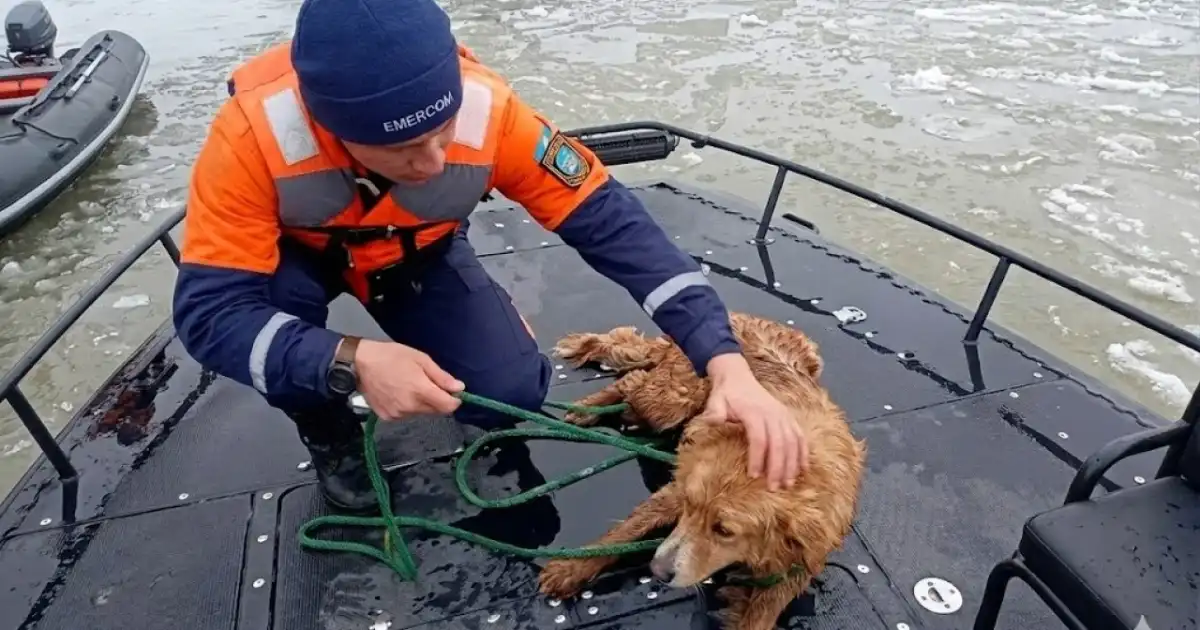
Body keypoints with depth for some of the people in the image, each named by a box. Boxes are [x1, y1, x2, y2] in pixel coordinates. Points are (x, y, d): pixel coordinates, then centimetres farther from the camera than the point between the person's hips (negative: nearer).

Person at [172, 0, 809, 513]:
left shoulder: (484, 108, -34)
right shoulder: (252, 133, -37)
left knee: (512, 392, -17)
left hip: (418, 256, 1)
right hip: (298, 256, 0)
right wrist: (352, 362, -52)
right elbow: (209, 311, -34)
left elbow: (609, 218, -34)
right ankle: (327, 432, -1)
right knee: (276, 297, -35)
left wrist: (724, 361, -42)